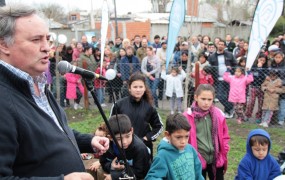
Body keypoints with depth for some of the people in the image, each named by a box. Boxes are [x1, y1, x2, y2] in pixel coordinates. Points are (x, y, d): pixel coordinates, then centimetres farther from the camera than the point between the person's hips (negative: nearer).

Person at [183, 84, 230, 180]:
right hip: (197, 160, -2)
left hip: (216, 159, 3)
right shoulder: (188, 116, -11)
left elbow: (224, 136, 10)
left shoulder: (218, 115, -2)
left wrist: (224, 153, 3)